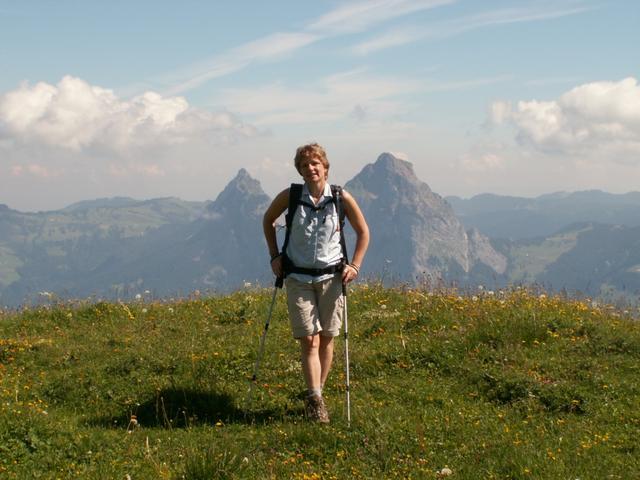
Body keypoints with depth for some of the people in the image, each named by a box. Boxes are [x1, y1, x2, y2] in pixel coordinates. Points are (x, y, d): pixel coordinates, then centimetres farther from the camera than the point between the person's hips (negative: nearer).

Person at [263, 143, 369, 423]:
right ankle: (315, 400, -10)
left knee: (326, 338, 5)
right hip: (298, 278, -1)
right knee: (309, 340, -7)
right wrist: (275, 256, 10)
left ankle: (317, 394, 18)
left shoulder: (341, 198, -5)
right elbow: (268, 220, 15)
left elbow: (363, 232, 9)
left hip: (331, 277, 1)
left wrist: (355, 266, 0)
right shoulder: (290, 197, -4)